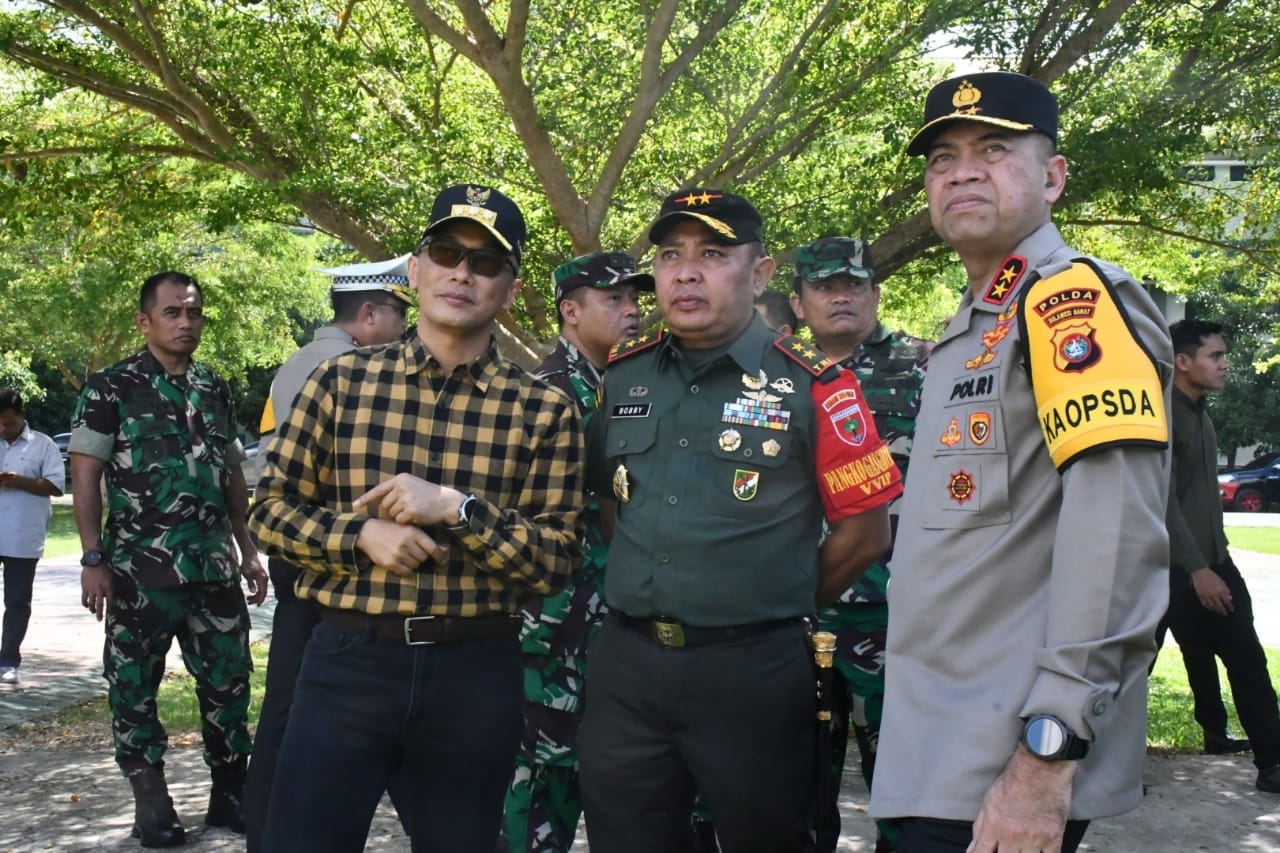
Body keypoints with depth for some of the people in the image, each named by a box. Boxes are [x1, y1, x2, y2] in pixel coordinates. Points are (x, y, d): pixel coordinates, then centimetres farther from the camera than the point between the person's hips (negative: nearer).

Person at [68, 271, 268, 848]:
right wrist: (93, 560, -12)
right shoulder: (110, 389, -3)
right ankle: (151, 803, 16)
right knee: (134, 686, 4)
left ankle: (230, 794, 19)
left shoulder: (216, 390, 12)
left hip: (214, 566, 4)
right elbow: (85, 477, -5)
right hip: (139, 569, -4)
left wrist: (248, 551, 13)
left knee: (229, 679, 7)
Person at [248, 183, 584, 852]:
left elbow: (557, 562, -4)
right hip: (346, 658, 0)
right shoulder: (341, 381, 2)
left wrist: (458, 509, -18)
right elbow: (270, 509, 6)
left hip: (476, 674, 0)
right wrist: (362, 535, -12)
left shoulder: (544, 412, -1)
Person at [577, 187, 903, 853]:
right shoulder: (622, 376, 7)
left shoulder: (813, 386, -7)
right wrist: (647, 593, 12)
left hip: (753, 672, -4)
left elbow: (864, 532, -3)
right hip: (624, 666, 4)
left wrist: (777, 607, 4)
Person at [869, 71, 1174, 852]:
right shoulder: (968, 332, 17)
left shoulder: (1075, 299, -12)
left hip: (1007, 768, -9)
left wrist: (1049, 750, -25)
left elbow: (1118, 534, -22)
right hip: (947, 745, 9)